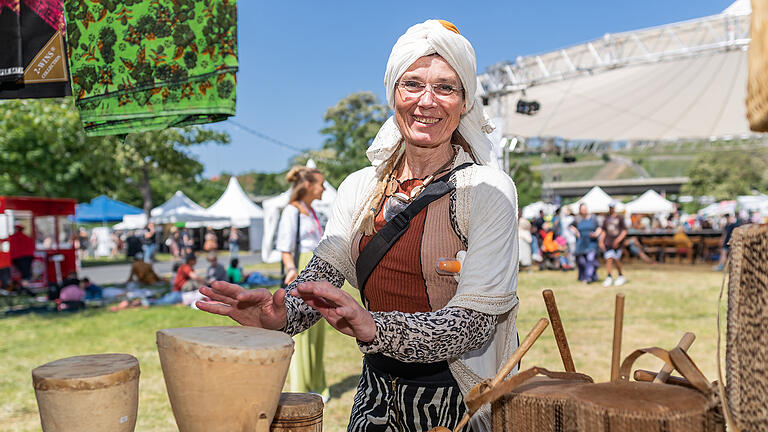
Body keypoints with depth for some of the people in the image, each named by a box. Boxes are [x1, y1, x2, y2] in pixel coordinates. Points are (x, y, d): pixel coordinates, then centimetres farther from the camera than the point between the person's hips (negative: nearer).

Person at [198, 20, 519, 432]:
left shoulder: (488, 189, -13)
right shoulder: (358, 187, 3)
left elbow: (476, 320, -21)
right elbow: (322, 273, -6)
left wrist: (376, 328, -35)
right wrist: (281, 314, -28)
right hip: (376, 393, 4)